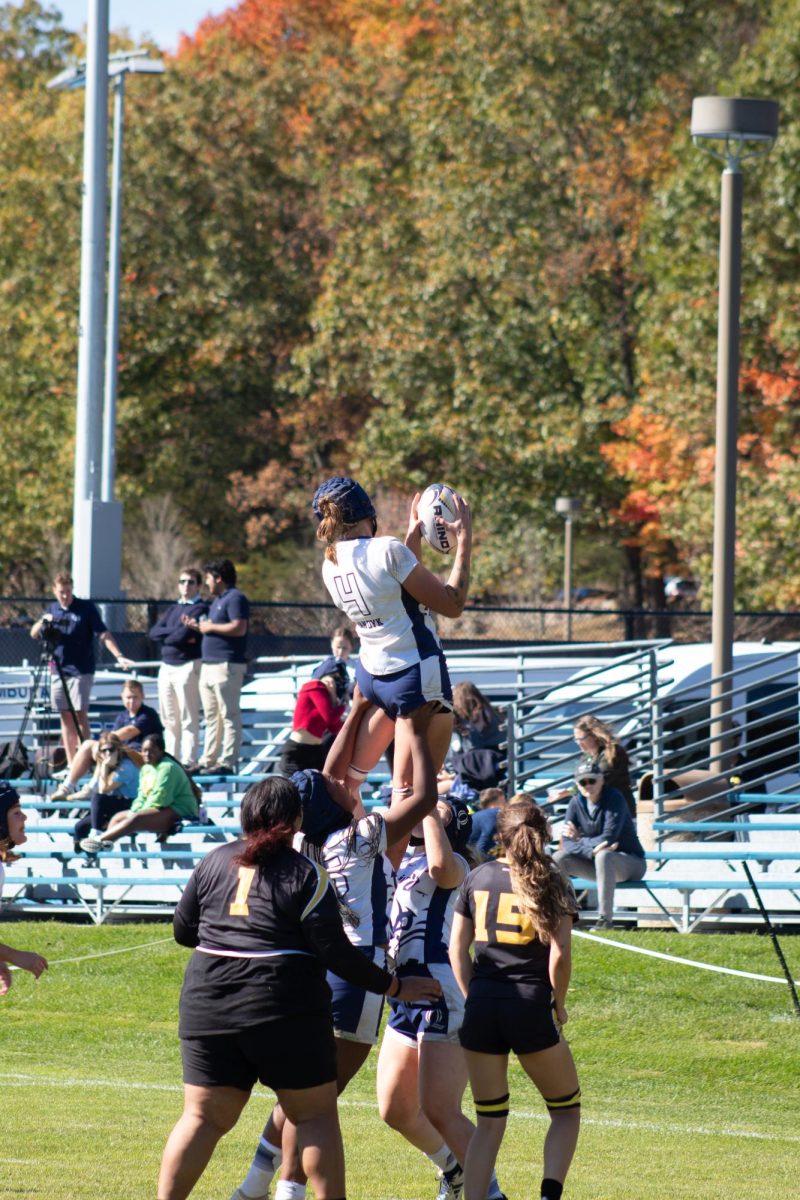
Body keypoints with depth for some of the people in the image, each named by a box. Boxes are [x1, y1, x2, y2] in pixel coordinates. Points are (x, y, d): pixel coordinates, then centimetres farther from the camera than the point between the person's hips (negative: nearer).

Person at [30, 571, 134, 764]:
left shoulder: (86, 608, -3)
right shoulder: (52, 610, 12)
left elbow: (104, 634, -7)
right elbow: (34, 633, 11)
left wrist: (119, 656, -20)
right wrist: (43, 622, -10)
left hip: (81, 671, -5)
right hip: (58, 671, 5)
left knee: (80, 713, -11)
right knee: (65, 717, 5)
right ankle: (70, 764, 8)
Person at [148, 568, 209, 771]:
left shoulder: (200, 608, -2)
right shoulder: (172, 609, 20)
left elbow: (186, 634, -15)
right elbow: (153, 632, 7)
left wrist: (165, 637, 2)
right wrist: (177, 632, -7)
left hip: (188, 666, -7)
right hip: (167, 667, 7)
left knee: (188, 718, -7)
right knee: (169, 718, 9)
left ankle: (189, 761, -9)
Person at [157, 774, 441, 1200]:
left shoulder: (215, 862, 7)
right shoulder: (304, 873, -5)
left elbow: (183, 930, 15)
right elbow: (335, 952, -7)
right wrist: (396, 987, 2)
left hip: (208, 1005, 4)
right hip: (283, 1010, -4)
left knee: (202, 1117, 7)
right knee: (315, 1115, 7)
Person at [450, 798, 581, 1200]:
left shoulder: (478, 877, 9)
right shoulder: (551, 883, -1)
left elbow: (457, 948, 7)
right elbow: (559, 953, -9)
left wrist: (474, 999, 15)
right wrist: (558, 1006, 5)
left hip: (481, 1005, 3)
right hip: (531, 1006, -3)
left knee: (490, 1121, 12)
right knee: (566, 1111, 13)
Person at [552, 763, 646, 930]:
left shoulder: (614, 799, -17)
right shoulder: (576, 803, -2)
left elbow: (608, 839, -26)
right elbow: (567, 843, -10)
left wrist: (579, 840, -15)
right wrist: (592, 850, -28)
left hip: (631, 862, -6)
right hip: (594, 862, 6)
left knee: (604, 856, -39)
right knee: (558, 858, -14)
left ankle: (606, 918, -36)